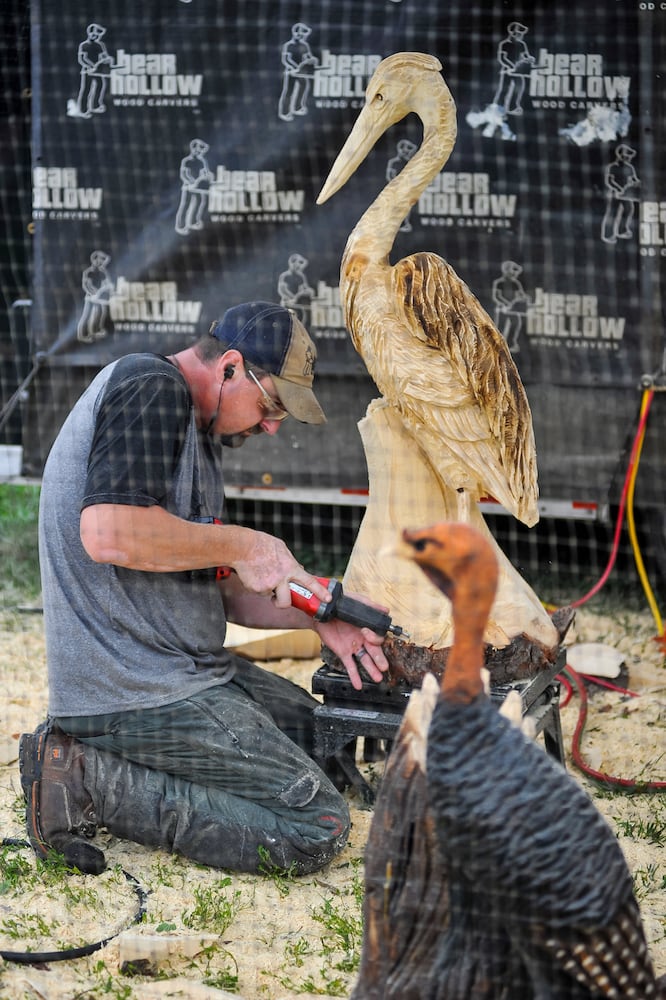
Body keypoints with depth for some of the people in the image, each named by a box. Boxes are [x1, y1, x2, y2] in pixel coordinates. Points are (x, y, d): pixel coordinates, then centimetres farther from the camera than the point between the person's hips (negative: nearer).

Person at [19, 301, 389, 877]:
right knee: (317, 830, -14)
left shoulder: (200, 433, 20)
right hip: (136, 692, -11)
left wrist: (318, 617, 6)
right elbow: (109, 532, -28)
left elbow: (215, 586, 21)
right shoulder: (151, 388, -13)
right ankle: (90, 779, -10)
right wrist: (242, 545, -16)